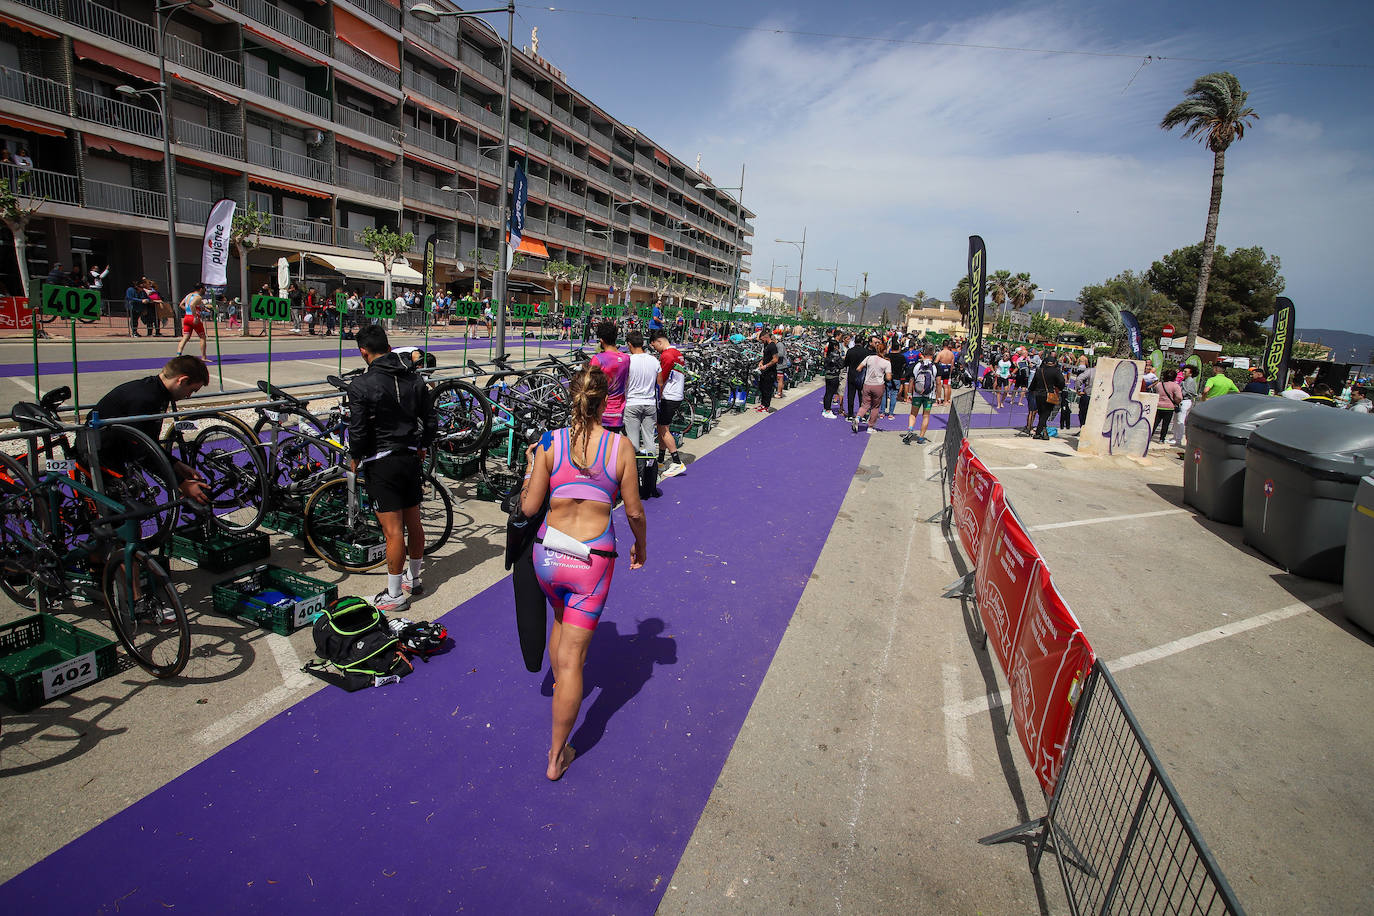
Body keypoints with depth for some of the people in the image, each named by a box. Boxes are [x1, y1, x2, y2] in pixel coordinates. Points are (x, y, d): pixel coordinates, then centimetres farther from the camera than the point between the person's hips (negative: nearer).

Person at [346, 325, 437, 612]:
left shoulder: (361, 386, -14)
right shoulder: (415, 378, 3)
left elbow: (358, 431, -15)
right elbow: (431, 422, 7)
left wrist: (355, 459, 3)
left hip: (381, 463, -6)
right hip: (410, 458, 6)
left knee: (393, 531, -2)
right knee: (413, 523, 16)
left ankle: (394, 595, 9)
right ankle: (414, 578, 32)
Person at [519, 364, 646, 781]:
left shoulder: (549, 443, -7)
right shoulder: (620, 446, -10)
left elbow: (529, 507, -2)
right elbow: (633, 511, -3)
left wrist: (530, 467, 14)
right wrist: (642, 546, 16)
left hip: (548, 553, 3)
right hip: (593, 559, -2)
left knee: (561, 620, 33)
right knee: (572, 654, 7)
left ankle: (560, 685, 57)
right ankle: (557, 755, 19)